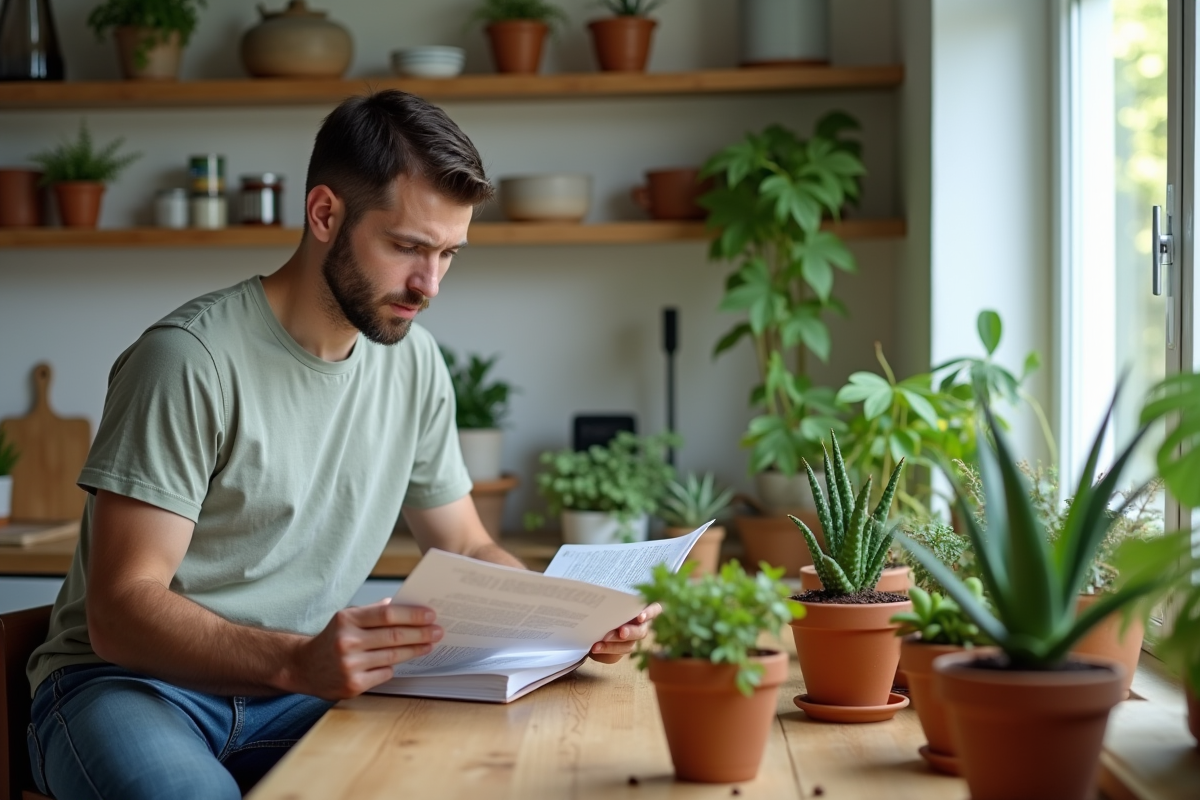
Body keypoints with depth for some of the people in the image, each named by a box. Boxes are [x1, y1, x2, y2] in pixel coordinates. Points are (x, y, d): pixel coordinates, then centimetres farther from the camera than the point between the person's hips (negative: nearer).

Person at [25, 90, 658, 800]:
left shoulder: (414, 361, 6)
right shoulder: (192, 360, -16)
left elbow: (466, 549, 17)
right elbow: (120, 613, -20)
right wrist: (297, 662, -37)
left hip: (299, 689, 6)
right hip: (135, 683, -5)